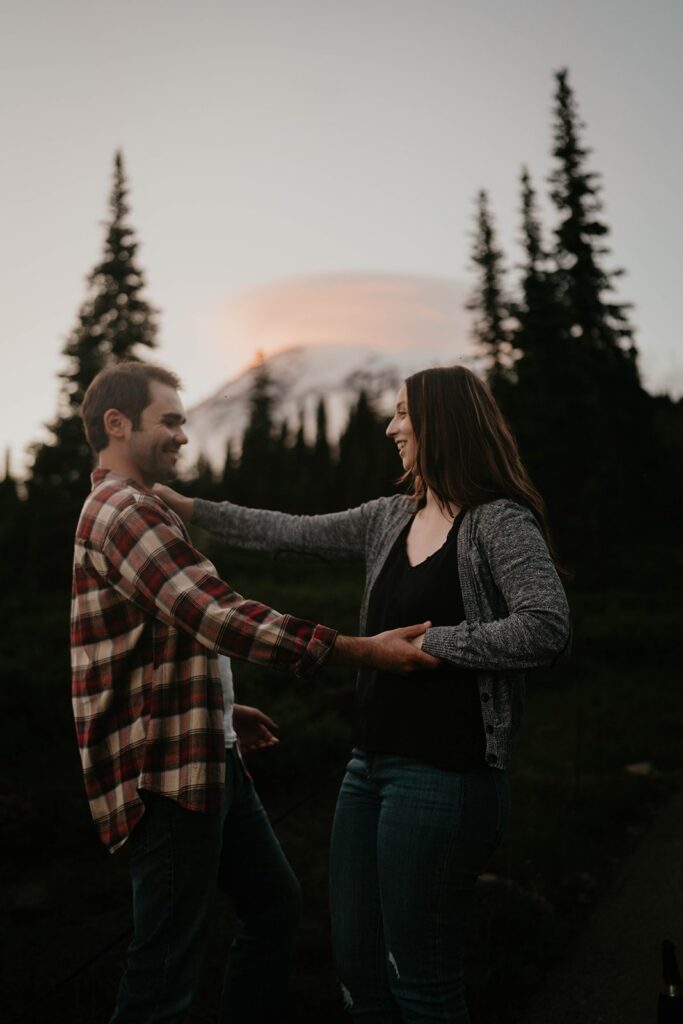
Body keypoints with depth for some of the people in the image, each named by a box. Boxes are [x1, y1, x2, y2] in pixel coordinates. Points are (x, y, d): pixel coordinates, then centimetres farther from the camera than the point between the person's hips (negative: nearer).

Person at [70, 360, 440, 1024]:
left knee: (273, 901, 19)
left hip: (207, 758, 11)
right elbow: (220, 617, -25)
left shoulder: (132, 510, 19)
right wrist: (362, 650, -23)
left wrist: (224, 712, 19)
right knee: (168, 956, -1)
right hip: (166, 773, -11)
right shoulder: (125, 512, -16)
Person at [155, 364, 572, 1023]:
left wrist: (427, 641, -16)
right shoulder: (393, 518, 12)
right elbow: (289, 534, 18)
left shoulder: (500, 522, -10)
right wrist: (187, 508, 20)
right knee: (357, 966, 16)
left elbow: (546, 630, -22)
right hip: (372, 764, 8)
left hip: (443, 773, -8)